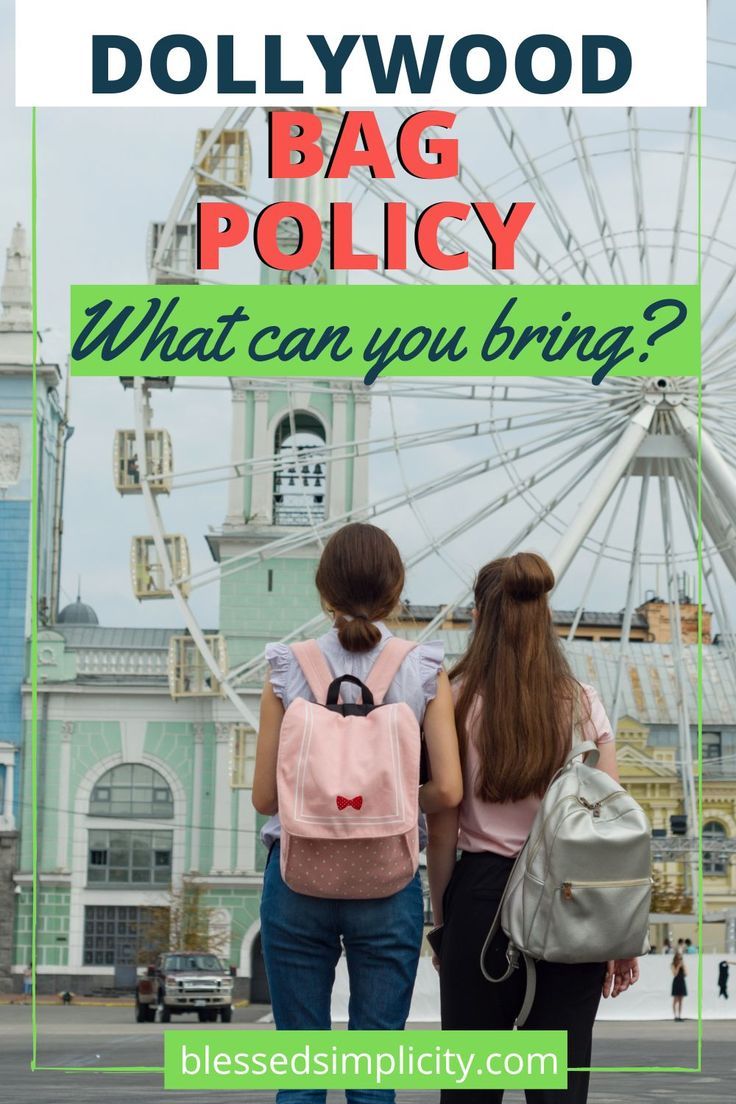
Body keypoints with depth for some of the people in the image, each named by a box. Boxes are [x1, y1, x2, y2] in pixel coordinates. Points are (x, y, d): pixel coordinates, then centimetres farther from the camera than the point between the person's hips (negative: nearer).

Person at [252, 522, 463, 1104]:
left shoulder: (289, 668, -1)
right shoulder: (425, 671, -3)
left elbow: (265, 795, -1)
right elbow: (447, 789, -8)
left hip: (297, 877, 1)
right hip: (387, 880, 0)